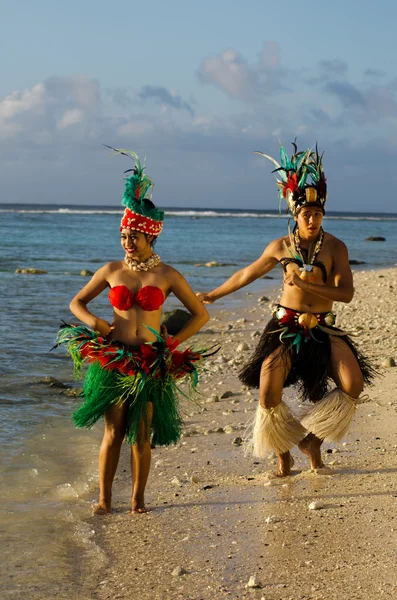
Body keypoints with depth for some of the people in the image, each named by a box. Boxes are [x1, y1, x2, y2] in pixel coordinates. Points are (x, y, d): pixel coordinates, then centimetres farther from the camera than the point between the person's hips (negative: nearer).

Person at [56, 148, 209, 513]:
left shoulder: (167, 275, -1)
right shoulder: (112, 271, 4)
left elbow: (200, 314, 5)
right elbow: (77, 303, 15)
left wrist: (173, 343, -2)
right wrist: (95, 324, -4)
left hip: (152, 363, -1)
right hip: (114, 359, 1)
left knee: (142, 435, 3)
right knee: (114, 432, 0)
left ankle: (138, 499, 15)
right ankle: (104, 499, 9)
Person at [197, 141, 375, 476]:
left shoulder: (335, 247, -5)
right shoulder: (281, 247, -1)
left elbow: (346, 293, -15)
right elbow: (247, 274, 14)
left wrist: (305, 283, -23)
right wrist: (213, 295, 23)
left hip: (323, 328, 0)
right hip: (286, 327, 0)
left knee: (353, 385, -18)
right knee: (268, 394, -12)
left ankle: (313, 439, 5)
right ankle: (283, 453, 14)